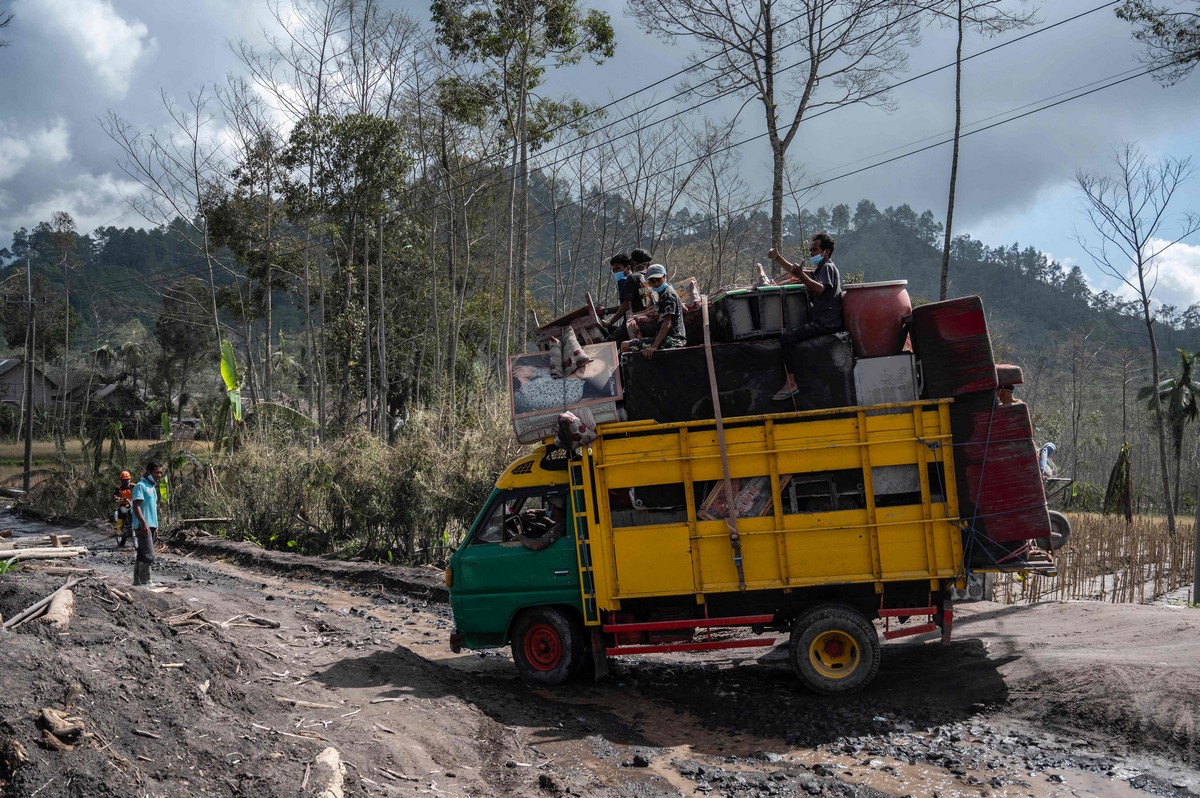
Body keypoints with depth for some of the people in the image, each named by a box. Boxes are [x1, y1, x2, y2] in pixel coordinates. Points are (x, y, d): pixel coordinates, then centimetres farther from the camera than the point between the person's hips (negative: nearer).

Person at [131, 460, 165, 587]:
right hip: (143, 526, -10)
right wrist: (144, 523, -27)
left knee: (142, 555, 12)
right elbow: (136, 506, -19)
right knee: (148, 556, -14)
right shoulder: (140, 486, -10)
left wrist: (155, 525, 24)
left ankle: (137, 582, 16)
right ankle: (145, 584, -13)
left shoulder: (152, 487, 19)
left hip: (151, 526, 10)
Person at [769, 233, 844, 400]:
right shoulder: (821, 268, 26)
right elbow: (794, 270, 27)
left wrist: (802, 276, -33)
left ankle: (791, 384, -26)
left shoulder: (828, 267, -6)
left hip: (826, 322, -11)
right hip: (819, 320, 11)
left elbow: (820, 288, -25)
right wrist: (778, 258, 14)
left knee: (787, 337, -23)